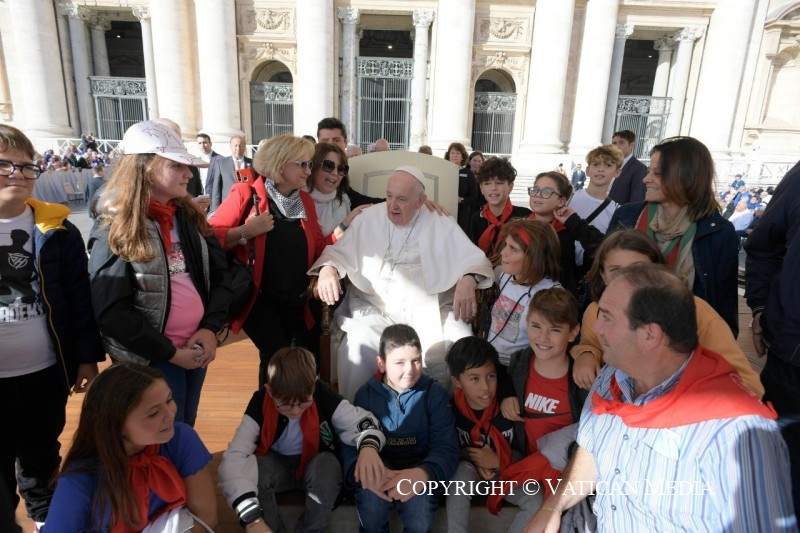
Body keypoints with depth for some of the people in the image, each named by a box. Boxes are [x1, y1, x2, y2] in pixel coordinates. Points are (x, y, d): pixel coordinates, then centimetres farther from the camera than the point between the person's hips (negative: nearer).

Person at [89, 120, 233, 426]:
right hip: (150, 361, -5)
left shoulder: (190, 217, 5)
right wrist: (169, 352, -14)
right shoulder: (116, 231, -12)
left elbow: (220, 275, 5)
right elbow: (111, 313, -15)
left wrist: (210, 329, -9)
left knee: (186, 432, 21)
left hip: (197, 348, 5)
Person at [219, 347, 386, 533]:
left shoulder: (323, 395, -25)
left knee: (328, 465, -34)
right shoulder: (261, 402, -26)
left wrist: (368, 446, -47)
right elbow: (233, 458, -33)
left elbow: (360, 419, -21)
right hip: (276, 466, 0)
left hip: (316, 464, 0)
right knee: (252, 470, -32)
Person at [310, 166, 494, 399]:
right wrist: (328, 269, -15)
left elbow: (474, 259, -1)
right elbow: (340, 252, 10)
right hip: (374, 309, 1)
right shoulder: (369, 218, 9)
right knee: (356, 350, -27)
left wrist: (468, 280, -26)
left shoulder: (441, 225, 4)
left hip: (430, 311, 0)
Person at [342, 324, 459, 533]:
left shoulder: (434, 393, -6)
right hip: (379, 466, 1)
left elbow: (447, 448, -13)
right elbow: (351, 444, -9)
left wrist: (422, 474, -36)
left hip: (419, 467, 0)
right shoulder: (366, 393, -3)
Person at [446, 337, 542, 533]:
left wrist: (498, 461, -26)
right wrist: (474, 460, -23)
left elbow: (522, 452, -9)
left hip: (507, 471, 1)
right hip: (468, 470, -1)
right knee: (462, 472, -35)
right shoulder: (451, 409, -22)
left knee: (536, 503, -23)